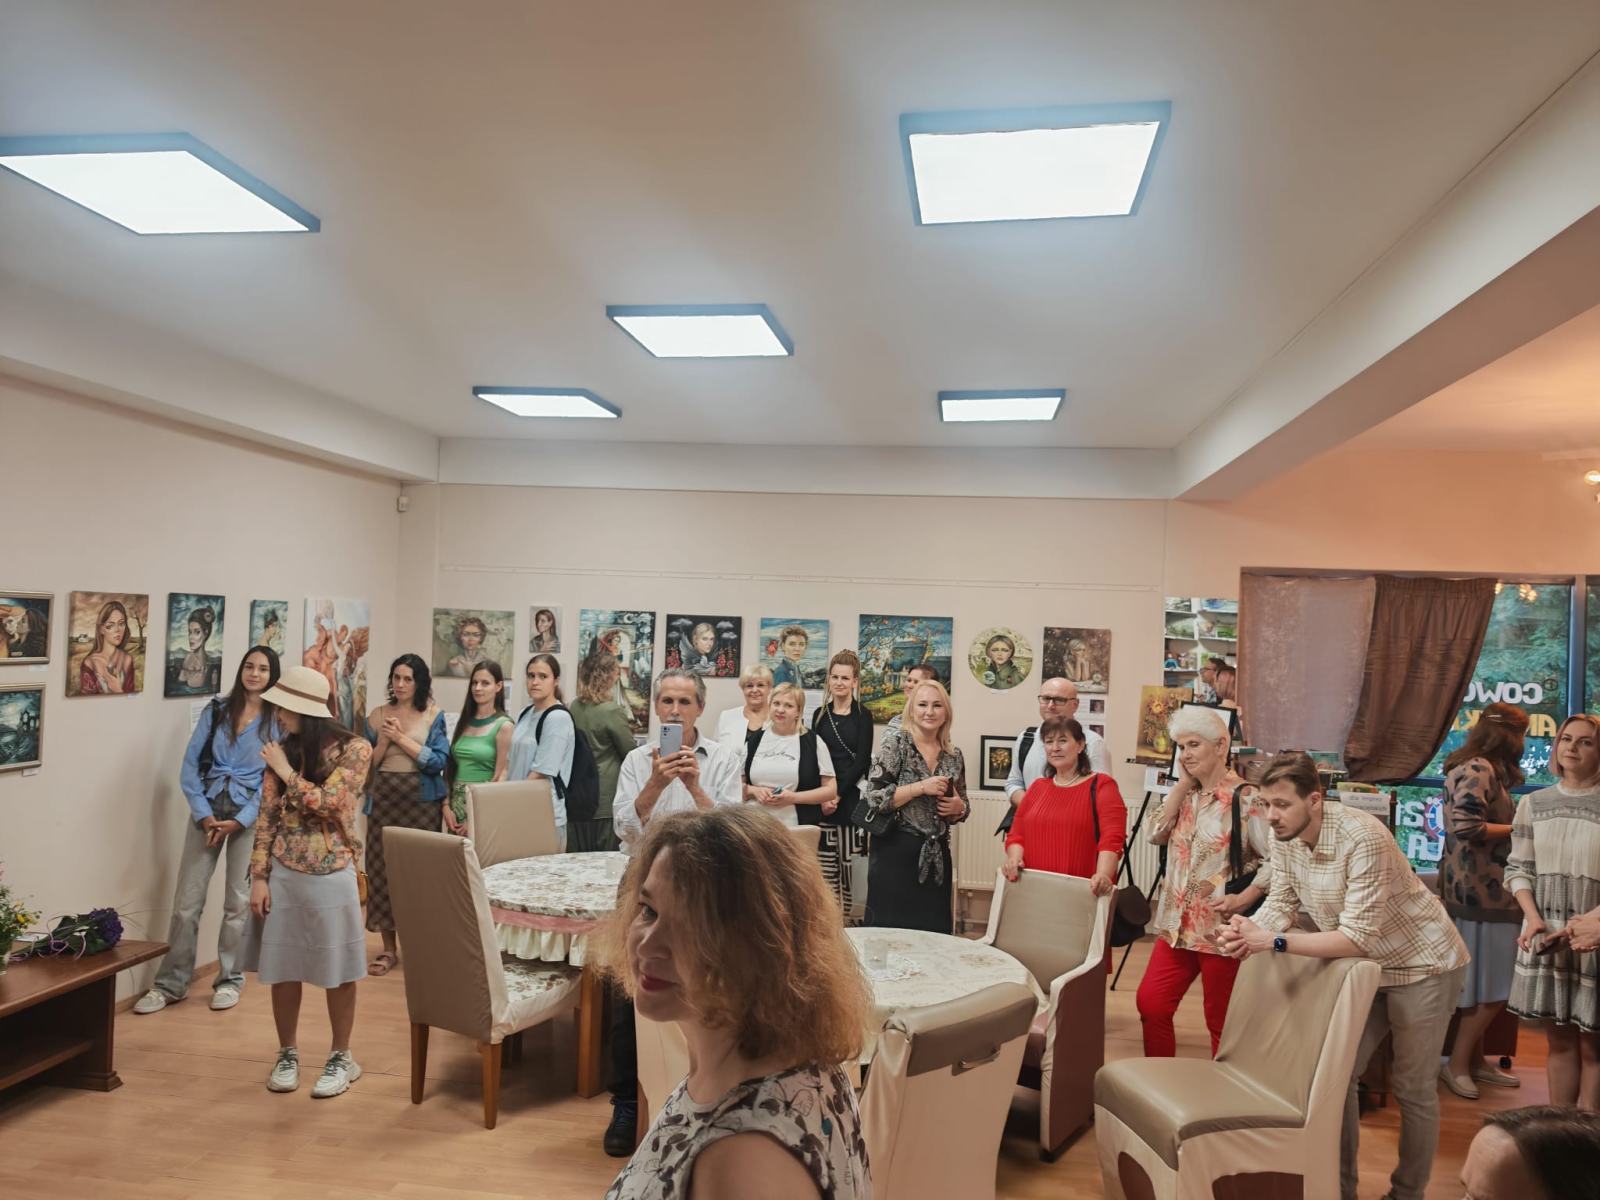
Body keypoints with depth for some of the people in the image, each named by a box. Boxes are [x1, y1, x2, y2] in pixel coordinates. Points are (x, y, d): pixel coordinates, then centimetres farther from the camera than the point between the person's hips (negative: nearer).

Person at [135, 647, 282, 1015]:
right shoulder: (216, 711, 5)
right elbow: (190, 765, 2)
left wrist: (240, 820, -12)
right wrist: (204, 814, -8)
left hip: (250, 816, -2)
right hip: (207, 811, 2)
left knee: (238, 900, 5)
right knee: (187, 899, 1)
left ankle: (230, 980, 19)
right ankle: (170, 983, 13)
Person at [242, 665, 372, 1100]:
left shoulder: (354, 750, -9)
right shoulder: (282, 752, 4)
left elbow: (326, 803, -18)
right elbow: (267, 818, 4)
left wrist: (287, 772, -11)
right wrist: (259, 876, -1)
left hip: (331, 875, -4)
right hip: (283, 874, 4)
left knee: (338, 970, 6)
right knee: (282, 968, 10)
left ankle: (341, 1057, 22)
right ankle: (287, 1055, 29)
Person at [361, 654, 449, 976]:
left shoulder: (433, 716, 0)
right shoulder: (377, 715, 7)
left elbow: (439, 762, -9)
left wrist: (402, 738, -13)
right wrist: (384, 740, -11)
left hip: (421, 801, -2)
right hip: (383, 800, 2)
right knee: (382, 869, 2)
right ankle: (388, 948, 13)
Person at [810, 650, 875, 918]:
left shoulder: (863, 716, 0)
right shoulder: (820, 714, 11)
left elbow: (862, 761, -5)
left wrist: (838, 793, -11)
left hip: (850, 796, -3)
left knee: (847, 863, -3)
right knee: (825, 864, 1)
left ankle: (846, 919, 7)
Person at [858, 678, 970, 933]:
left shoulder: (954, 756, 9)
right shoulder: (895, 743, -6)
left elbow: (961, 808, 20)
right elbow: (873, 797, -13)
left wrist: (958, 808, -3)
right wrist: (921, 788, -18)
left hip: (935, 856, 5)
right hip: (895, 853, -5)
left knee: (933, 934, 7)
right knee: (890, 932, 0)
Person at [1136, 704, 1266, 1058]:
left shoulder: (1245, 799, -12)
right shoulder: (1185, 796, 10)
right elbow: (1157, 834, -4)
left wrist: (1243, 899, -21)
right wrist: (1183, 783, -4)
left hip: (1221, 929, -7)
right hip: (1177, 926, 7)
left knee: (1222, 1023, 7)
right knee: (1150, 1003, 8)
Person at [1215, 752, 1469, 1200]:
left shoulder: (1363, 838, -33)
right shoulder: (1284, 836, -12)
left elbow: (1358, 938, -34)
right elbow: (1281, 903, -7)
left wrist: (1272, 941, -37)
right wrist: (1248, 933, -29)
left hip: (1422, 965, -7)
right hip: (1365, 966, 7)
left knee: (1412, 1089, 5)